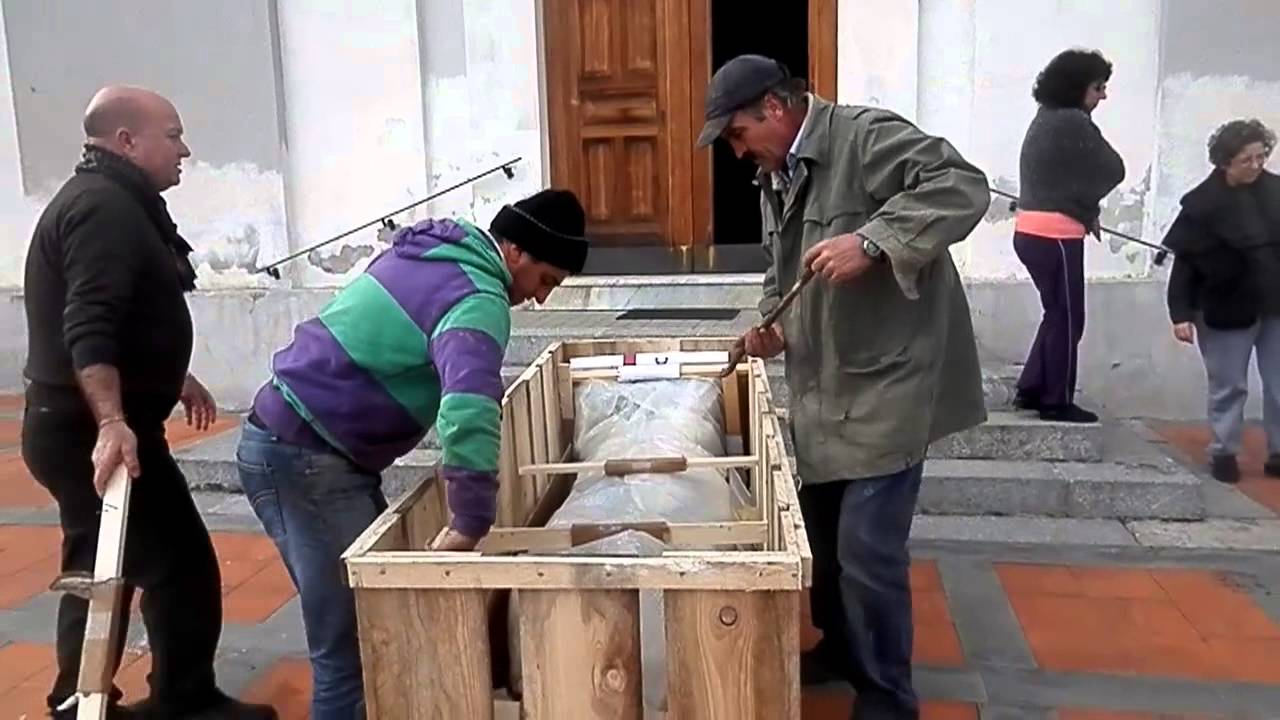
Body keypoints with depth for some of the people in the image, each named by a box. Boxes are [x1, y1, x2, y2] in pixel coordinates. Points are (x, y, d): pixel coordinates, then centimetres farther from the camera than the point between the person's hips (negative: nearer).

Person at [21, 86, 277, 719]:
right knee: (183, 571, -3)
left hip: (78, 430, 11)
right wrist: (113, 423, -37)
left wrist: (173, 378, 32)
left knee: (103, 575, 17)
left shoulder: (109, 200, 18)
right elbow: (88, 329, -28)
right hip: (93, 435, -11)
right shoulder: (104, 206, -17)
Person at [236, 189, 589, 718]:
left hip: (312, 445, 10)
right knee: (352, 647, -7)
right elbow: (467, 414, -38)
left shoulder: (436, 248, 11)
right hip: (300, 457, -10)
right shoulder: (476, 298, -19)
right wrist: (471, 526, -32)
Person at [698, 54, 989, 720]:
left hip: (887, 385, -9)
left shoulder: (867, 137, -14)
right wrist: (772, 323, 3)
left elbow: (963, 187, -24)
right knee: (820, 533, 18)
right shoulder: (776, 177, 13)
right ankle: (840, 648, 40)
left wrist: (871, 241, -35)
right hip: (822, 387, 9)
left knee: (867, 548, -6)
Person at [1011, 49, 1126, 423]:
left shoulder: (1045, 119, 14)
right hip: (1055, 236, -9)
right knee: (1067, 319, 3)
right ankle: (1057, 402, 12)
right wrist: (1090, 209, 10)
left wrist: (1085, 212, 6)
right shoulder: (1073, 123, -14)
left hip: (1032, 232, 9)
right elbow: (1113, 171, -7)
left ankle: (1030, 390, 22)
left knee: (1056, 314, 18)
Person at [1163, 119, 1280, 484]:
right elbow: (1185, 263, -9)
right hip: (1227, 310, -3)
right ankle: (1223, 452, 21)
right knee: (1229, 386, 7)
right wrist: (1181, 313, -13)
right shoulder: (1203, 203, -11)